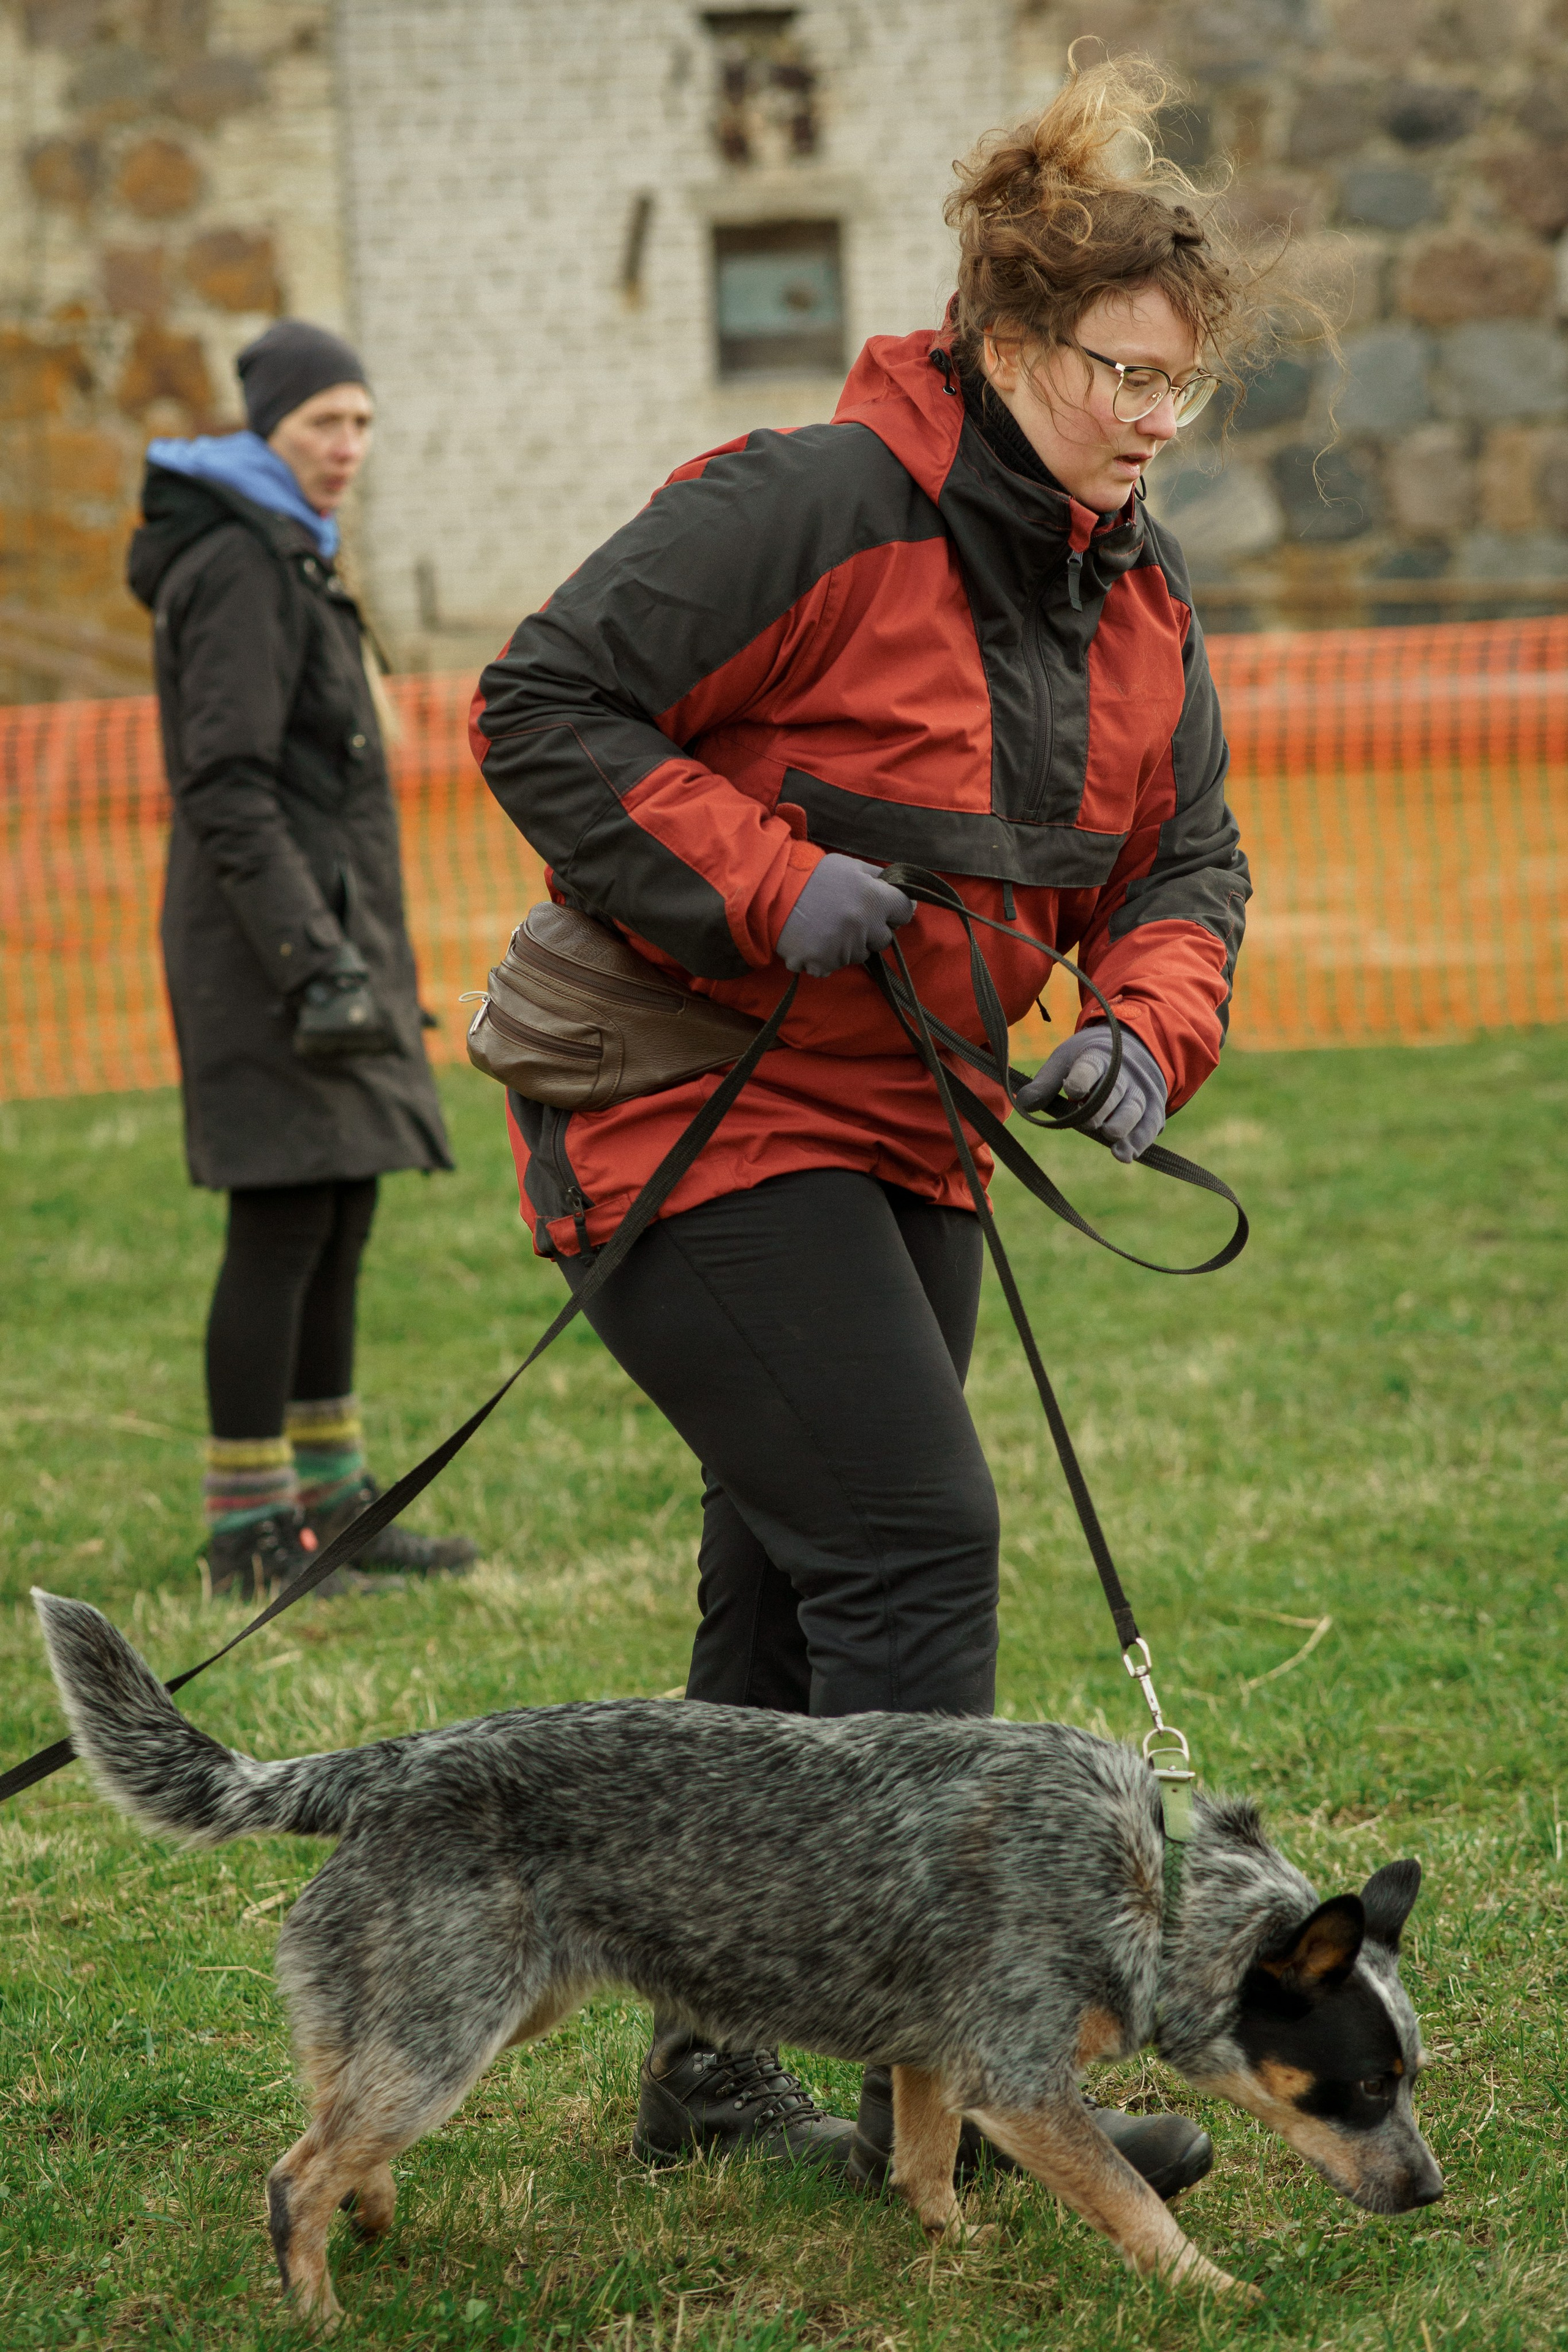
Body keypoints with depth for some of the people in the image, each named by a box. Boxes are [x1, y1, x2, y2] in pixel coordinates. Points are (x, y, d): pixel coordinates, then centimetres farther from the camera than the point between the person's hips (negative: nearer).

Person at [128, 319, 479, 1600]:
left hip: (324, 932, 10)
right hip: (273, 933, -10)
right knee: (285, 1227, -8)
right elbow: (227, 791, -19)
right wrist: (311, 959, -24)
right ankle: (249, 1524, -4)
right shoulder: (236, 567, -12)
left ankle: (331, 1497, 19)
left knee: (339, 1223, 12)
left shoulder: (285, 558, 19)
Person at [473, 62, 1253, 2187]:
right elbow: (543, 706, -18)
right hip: (689, 1115, -8)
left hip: (900, 1140, 8)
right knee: (910, 1540, -14)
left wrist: (1148, 1030, -9)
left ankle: (710, 2070, 20)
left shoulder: (1135, 594, 7)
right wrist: (764, 888, -24)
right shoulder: (813, 510, -18)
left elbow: (1183, 859, 11)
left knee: (793, 1600, 11)